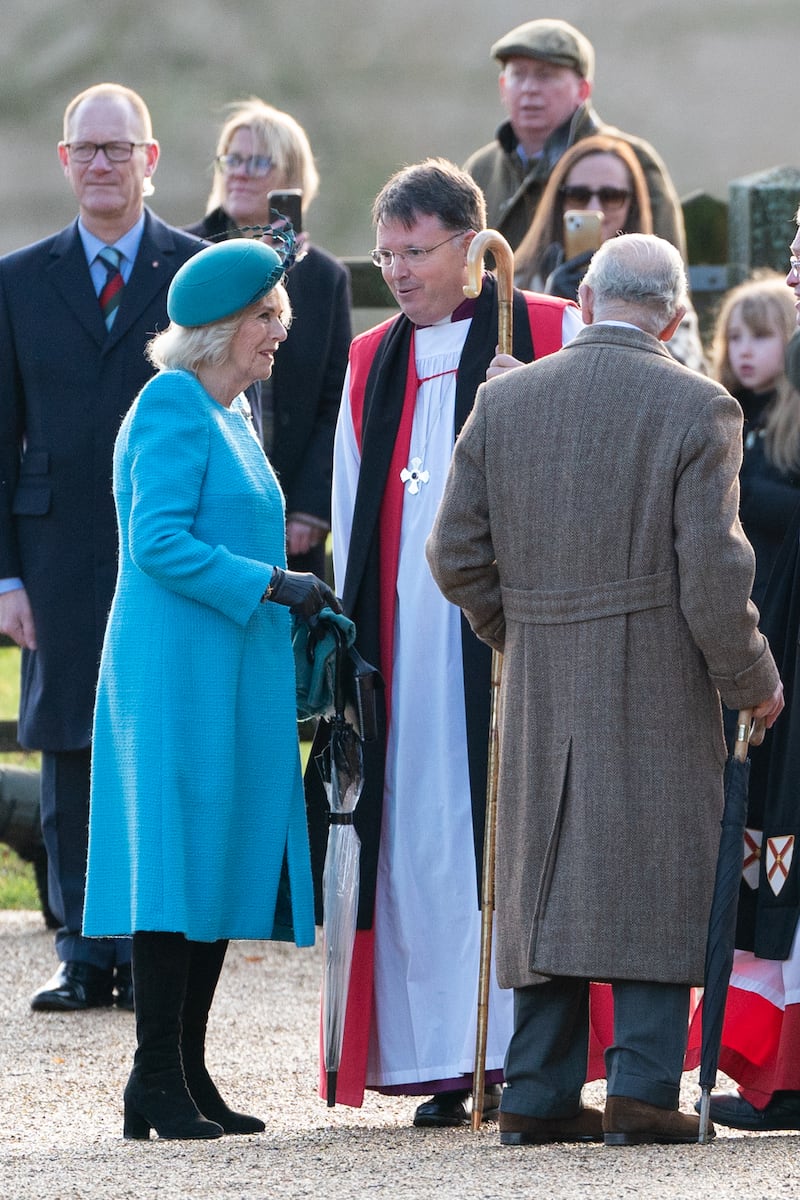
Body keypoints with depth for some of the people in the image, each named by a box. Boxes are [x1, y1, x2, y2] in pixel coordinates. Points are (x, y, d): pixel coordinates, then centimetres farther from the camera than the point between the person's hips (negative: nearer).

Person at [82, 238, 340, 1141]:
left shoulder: (228, 413, 19)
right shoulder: (172, 406, -11)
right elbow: (160, 540, -19)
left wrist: (296, 602, 16)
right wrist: (272, 585, -18)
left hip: (232, 677, 10)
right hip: (178, 672, -10)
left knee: (222, 865, 8)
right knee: (175, 867, -9)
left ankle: (186, 1077, 11)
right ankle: (157, 1082, -7)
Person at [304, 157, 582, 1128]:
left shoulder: (549, 338, 1)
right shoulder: (372, 364, 16)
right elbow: (352, 513, 17)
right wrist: (352, 632, 11)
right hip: (405, 638, 4)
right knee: (419, 838, 1)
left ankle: (524, 1050, -4)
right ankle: (440, 1060, 4)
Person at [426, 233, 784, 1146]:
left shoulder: (504, 401, 3)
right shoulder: (697, 410, -9)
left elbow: (455, 553, 4)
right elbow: (714, 573, -12)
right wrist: (752, 683, 1)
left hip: (539, 690, 4)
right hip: (659, 692, -4)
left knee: (543, 876, 11)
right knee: (656, 880, 2)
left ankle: (538, 1094, 10)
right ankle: (642, 1089, -4)